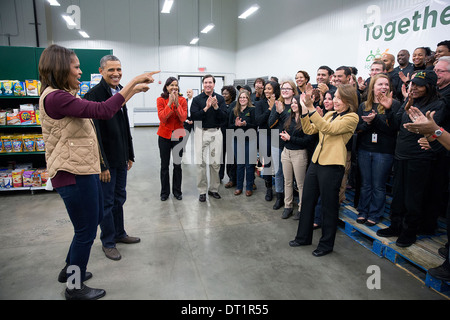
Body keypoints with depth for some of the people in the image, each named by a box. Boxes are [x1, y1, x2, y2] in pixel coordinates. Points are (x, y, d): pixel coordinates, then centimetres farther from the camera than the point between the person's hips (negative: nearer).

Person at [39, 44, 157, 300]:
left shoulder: (64, 96, 14)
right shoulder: (55, 98, -19)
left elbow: (105, 110, 16)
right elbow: (103, 110, -28)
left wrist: (134, 90, 11)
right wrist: (134, 82, -23)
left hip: (84, 170, 11)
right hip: (73, 174, -11)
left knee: (95, 217, 24)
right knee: (86, 232, 4)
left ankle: (70, 269, 42)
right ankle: (75, 287, 26)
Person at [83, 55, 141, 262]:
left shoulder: (120, 92, 11)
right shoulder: (94, 95, -15)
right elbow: (94, 133, -20)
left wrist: (130, 155, 16)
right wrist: (102, 165, -20)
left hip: (121, 159, 8)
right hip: (105, 160, -8)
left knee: (119, 198, 18)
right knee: (107, 202, 5)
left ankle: (119, 233, 34)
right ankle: (107, 242, 21)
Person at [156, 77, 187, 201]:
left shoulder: (182, 100, 0)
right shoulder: (160, 100, -3)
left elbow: (183, 118, -11)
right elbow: (162, 118, -15)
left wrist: (177, 104, -20)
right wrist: (170, 103, -22)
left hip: (178, 135, 1)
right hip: (164, 135, 0)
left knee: (177, 164, 6)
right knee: (164, 165, 7)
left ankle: (177, 191, 20)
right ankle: (165, 192, 20)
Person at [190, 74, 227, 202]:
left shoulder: (220, 99, 5)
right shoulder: (197, 99, 1)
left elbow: (224, 118, -4)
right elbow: (194, 117, -10)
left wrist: (216, 107, -18)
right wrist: (206, 108, -19)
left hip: (216, 132, 1)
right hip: (201, 132, -1)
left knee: (216, 163, 4)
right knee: (201, 163, -1)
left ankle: (214, 189, 19)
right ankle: (202, 191, 10)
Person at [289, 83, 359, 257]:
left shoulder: (352, 117, -7)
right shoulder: (329, 114, 15)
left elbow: (328, 129, -21)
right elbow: (309, 130, 9)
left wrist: (311, 108, -26)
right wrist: (304, 109, -3)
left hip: (332, 166, -7)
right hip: (316, 162, 7)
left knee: (328, 206, 5)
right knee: (307, 201, 14)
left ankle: (326, 244, 22)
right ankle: (303, 237, 31)